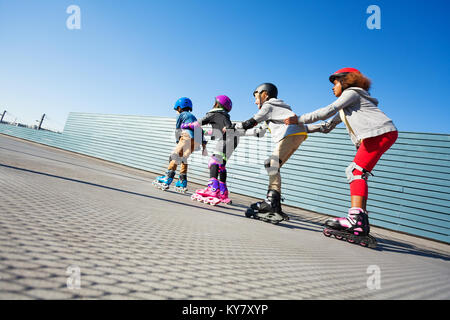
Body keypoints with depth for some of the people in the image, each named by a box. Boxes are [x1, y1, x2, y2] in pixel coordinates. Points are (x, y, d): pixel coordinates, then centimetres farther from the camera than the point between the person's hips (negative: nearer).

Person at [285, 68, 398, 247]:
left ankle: (356, 219, -30)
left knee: (356, 172, -19)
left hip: (381, 132, -9)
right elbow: (327, 126, 31)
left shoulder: (351, 92, 5)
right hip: (373, 137, 9)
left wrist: (299, 120, -1)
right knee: (357, 174, 4)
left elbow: (328, 111, -6)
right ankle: (362, 223, 2)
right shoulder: (344, 110, 32)